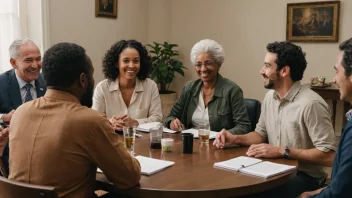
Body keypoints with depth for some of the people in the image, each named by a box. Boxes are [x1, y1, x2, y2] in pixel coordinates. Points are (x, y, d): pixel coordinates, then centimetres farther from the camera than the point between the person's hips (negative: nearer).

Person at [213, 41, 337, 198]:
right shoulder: (270, 96, 6)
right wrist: (235, 139, -1)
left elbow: (329, 156, -22)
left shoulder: (310, 104, -21)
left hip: (304, 176, -7)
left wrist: (282, 151, -23)